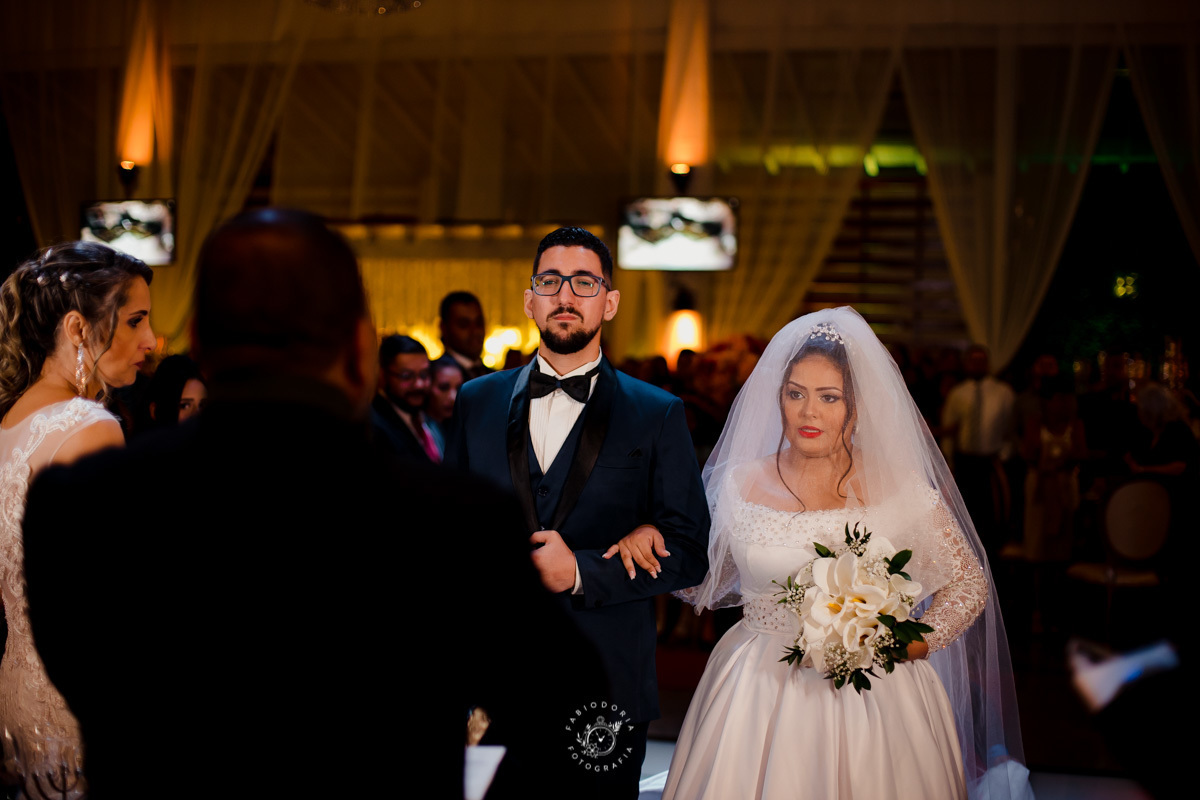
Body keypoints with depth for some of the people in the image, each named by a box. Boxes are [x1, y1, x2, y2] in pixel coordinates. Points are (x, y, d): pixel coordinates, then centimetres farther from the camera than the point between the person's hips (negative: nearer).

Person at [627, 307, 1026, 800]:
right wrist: (653, 540, -7)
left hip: (873, 689, -1)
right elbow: (704, 586, 9)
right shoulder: (740, 484, -1)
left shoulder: (898, 486, -5)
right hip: (761, 693, 1)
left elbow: (970, 584, 3)